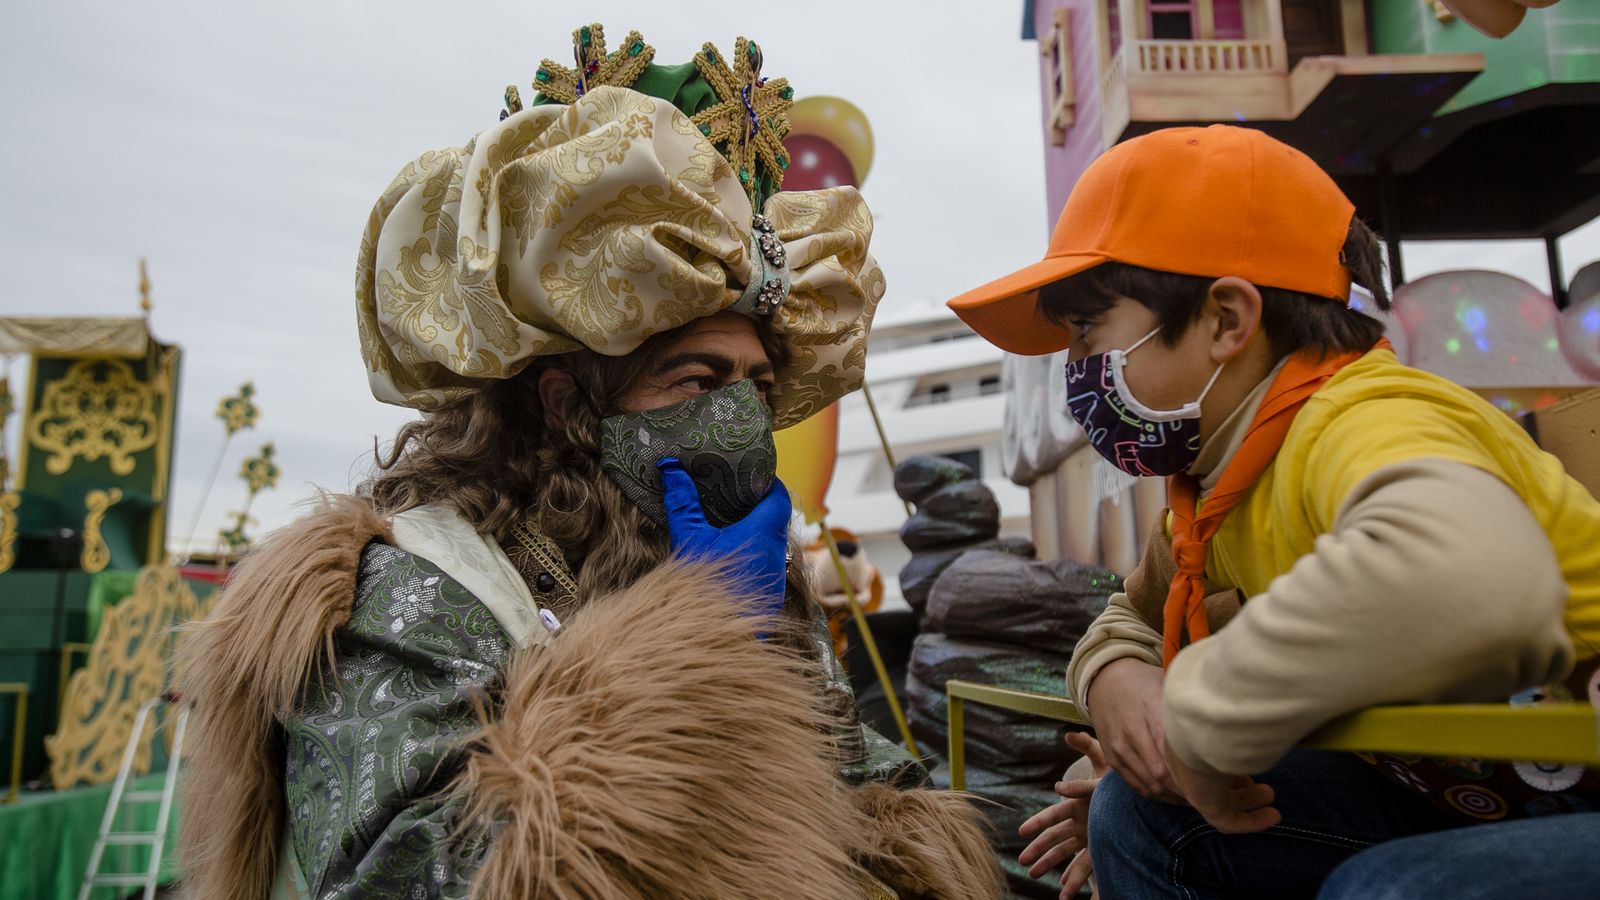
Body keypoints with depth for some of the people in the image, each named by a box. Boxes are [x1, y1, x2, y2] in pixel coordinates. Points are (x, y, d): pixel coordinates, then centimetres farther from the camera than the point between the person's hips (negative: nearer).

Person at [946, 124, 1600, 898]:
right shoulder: (1214, 485, 1)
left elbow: (1468, 579, -48)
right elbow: (1139, 618, 15)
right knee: (1142, 813, 0)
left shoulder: (1366, 422, -27)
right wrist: (1112, 675, -10)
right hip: (1472, 796, 7)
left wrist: (1205, 721, -33)